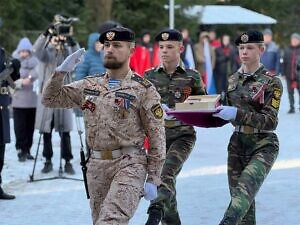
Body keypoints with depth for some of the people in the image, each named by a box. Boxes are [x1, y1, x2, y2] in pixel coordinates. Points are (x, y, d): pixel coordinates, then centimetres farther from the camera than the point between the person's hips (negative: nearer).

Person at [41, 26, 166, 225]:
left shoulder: (144, 90, -5)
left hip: (128, 164, -6)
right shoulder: (89, 86, 11)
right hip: (96, 164, 6)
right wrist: (62, 71, -3)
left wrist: (153, 180, -8)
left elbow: (157, 138, -5)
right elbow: (50, 100, 13)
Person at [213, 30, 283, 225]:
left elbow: (270, 121, -14)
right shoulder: (233, 79, 9)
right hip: (237, 144, 6)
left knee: (244, 192, -26)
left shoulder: (271, 81, -7)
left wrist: (237, 114, -24)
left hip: (263, 145, -6)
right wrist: (213, 115, -3)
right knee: (240, 198, 6)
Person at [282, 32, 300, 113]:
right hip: (289, 75, 3)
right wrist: (283, 73, 8)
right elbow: (284, 62, 11)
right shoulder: (287, 50, 10)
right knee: (290, 92, 4)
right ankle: (292, 107, 10)